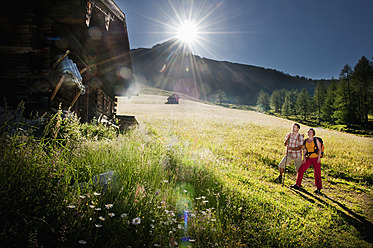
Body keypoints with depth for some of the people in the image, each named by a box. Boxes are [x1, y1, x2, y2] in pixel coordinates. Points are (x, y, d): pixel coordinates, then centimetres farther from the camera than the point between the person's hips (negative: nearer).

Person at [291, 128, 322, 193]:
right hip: (308, 158, 4)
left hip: (315, 158, -4)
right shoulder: (306, 141, 10)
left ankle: (318, 188, 15)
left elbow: (320, 149, -2)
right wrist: (304, 158, 2)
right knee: (301, 170, -3)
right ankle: (298, 185, 5)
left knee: (317, 173, 1)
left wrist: (319, 158, -12)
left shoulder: (316, 140, -2)